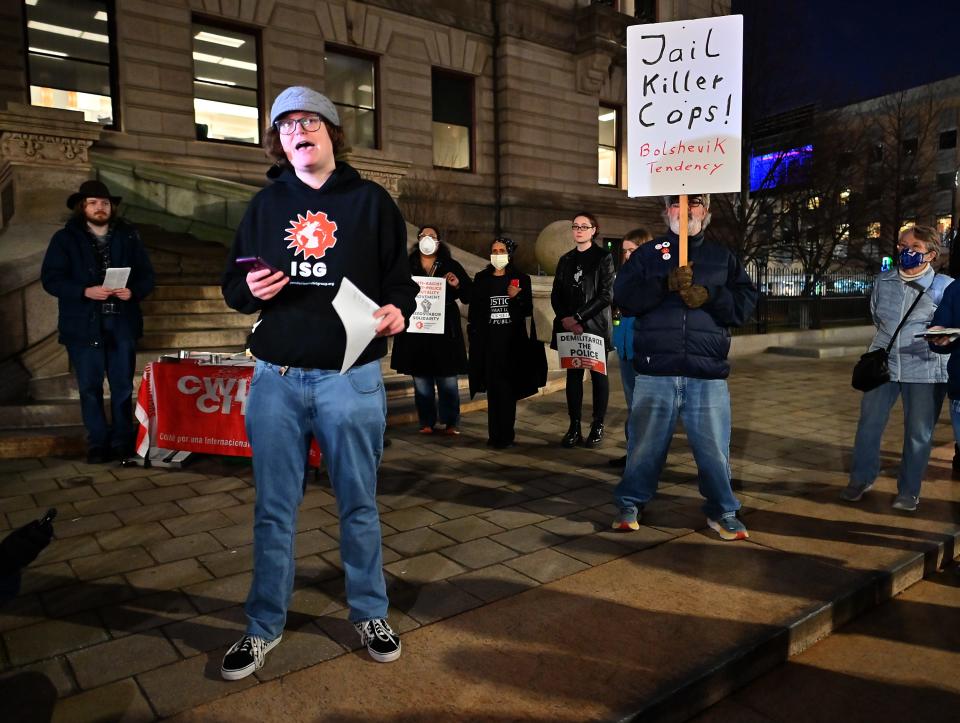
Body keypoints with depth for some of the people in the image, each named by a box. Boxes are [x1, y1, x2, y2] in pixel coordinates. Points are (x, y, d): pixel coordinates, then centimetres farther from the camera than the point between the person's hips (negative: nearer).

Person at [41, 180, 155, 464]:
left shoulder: (129, 236, 9)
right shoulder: (65, 238, 4)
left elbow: (146, 275, 8)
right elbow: (50, 278, -3)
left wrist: (133, 291, -13)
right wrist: (85, 292, -17)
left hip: (122, 323, 1)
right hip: (83, 325, -1)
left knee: (123, 386, 5)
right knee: (89, 387, 3)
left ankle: (122, 441, 16)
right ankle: (97, 443, 13)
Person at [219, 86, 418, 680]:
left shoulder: (371, 201, 5)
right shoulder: (266, 205, 12)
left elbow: (400, 277, 6)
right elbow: (233, 287, 15)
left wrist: (397, 309, -16)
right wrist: (249, 289, -8)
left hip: (352, 378, -2)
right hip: (276, 379, 2)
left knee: (359, 503, 11)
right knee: (274, 509, 10)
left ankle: (370, 613, 30)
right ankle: (265, 625, 28)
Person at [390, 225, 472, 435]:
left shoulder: (451, 266, 8)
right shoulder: (407, 266, 9)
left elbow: (469, 294, 7)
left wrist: (458, 285, -12)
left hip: (445, 329, -1)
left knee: (448, 380, 0)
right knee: (421, 379, 4)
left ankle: (450, 423, 10)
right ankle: (426, 422, 14)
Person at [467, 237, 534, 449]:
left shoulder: (521, 278, 6)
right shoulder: (481, 278, 9)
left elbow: (528, 310, 4)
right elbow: (474, 311, 10)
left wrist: (517, 297, -15)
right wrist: (473, 336, 2)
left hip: (512, 340, -1)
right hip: (488, 340, 1)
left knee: (507, 387, -3)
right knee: (493, 387, 2)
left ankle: (505, 435, 4)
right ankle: (495, 434, 10)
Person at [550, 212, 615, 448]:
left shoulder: (603, 257, 0)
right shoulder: (566, 260, 14)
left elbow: (606, 295, -8)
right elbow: (556, 295, 11)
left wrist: (578, 317, -13)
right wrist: (565, 320, -6)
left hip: (595, 326, -4)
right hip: (569, 327, 4)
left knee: (598, 375, 2)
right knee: (573, 375, 3)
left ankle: (598, 427, 8)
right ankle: (574, 427, 7)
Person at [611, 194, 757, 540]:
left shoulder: (723, 256, 13)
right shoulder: (647, 253, 10)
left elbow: (745, 303, 5)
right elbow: (623, 297, -2)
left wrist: (710, 296, -13)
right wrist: (665, 284, -16)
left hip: (708, 373, 1)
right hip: (655, 372, 0)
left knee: (715, 449, 5)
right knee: (645, 444, 9)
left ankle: (722, 512, 24)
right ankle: (630, 504, 25)